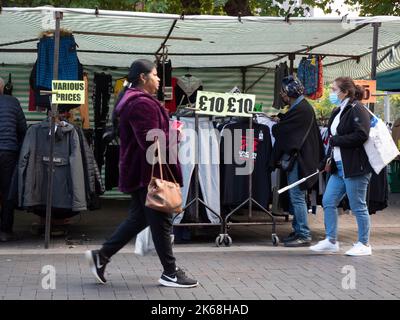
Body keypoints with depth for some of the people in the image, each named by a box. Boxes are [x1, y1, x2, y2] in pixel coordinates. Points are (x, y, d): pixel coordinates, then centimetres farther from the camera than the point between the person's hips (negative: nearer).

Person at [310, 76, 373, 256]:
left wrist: (335, 140, -15)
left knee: (358, 206, 0)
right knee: (328, 202, 7)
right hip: (339, 167, 9)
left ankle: (364, 244, 14)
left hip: (355, 167, -9)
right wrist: (329, 160, 10)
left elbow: (361, 135, -24)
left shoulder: (357, 110, -12)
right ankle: (331, 241, 17)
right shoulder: (338, 112, 16)